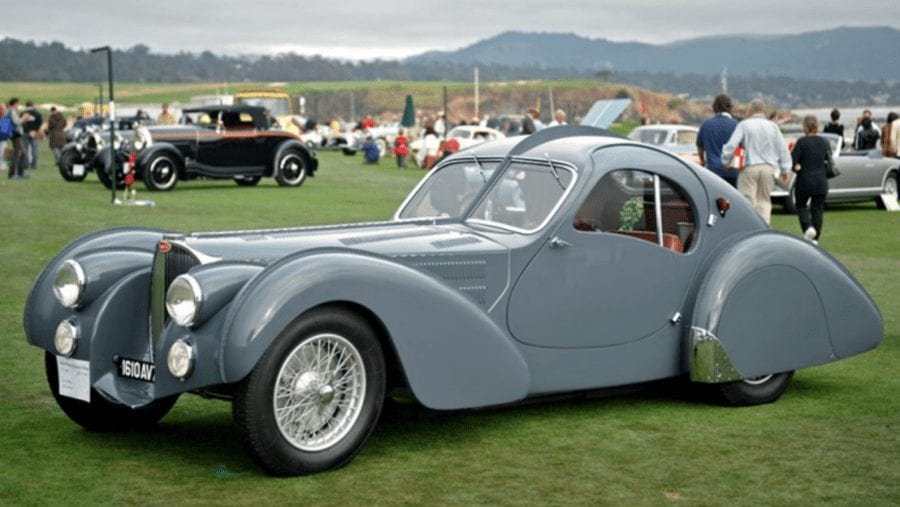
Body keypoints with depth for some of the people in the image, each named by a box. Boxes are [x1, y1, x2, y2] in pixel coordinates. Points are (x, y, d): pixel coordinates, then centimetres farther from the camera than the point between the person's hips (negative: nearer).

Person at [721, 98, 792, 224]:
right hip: (768, 168, 3)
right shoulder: (773, 126, 8)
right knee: (764, 201, 10)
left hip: (750, 167, -3)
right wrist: (784, 170, 16)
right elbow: (782, 149, 9)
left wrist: (725, 162, 4)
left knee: (747, 201, -3)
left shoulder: (744, 125, -2)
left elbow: (731, 145, -9)